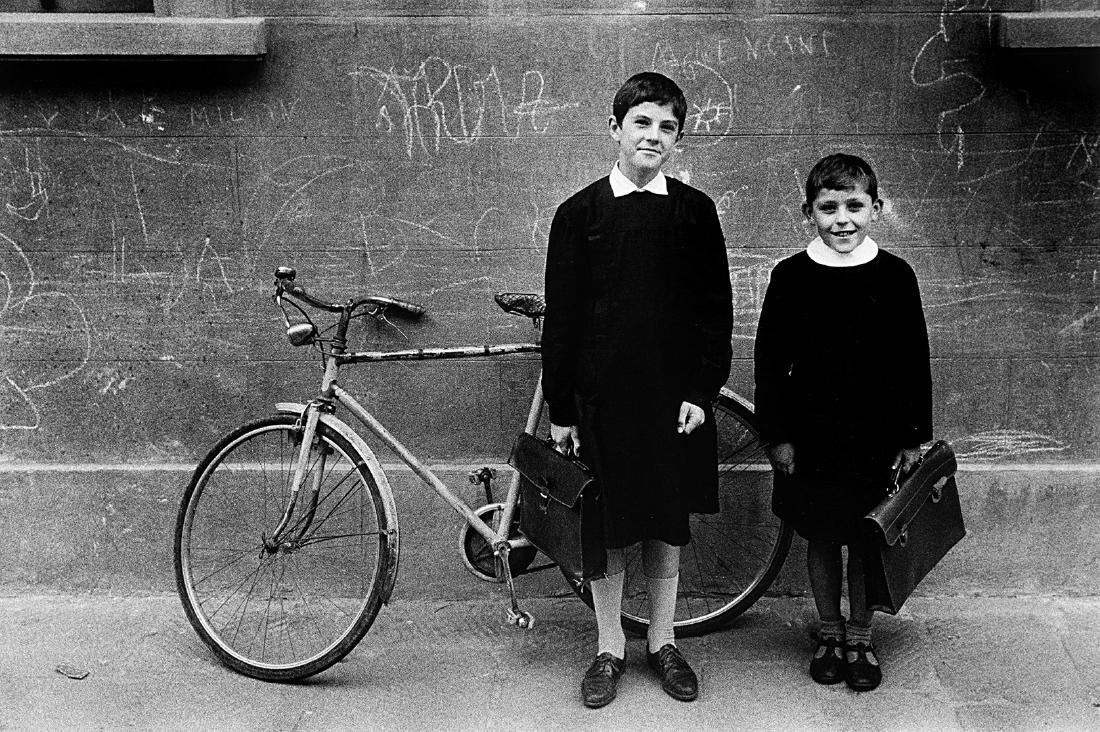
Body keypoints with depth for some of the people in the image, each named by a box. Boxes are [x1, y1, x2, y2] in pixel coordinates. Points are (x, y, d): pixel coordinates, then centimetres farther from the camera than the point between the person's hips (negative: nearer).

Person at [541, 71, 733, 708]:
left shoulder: (695, 211, 2)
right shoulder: (581, 213, 0)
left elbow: (717, 309, 3)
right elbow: (562, 316, 1)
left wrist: (702, 391, -5)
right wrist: (561, 409, -1)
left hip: (676, 395, 1)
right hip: (603, 393, -1)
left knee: (669, 525, 10)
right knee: (606, 527, 6)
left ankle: (663, 642, 26)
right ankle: (609, 649, 21)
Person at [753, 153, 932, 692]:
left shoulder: (895, 276, -3)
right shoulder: (791, 276, -4)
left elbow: (915, 360, 1)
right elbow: (770, 359, -1)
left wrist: (914, 437, 0)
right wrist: (776, 434, -4)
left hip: (877, 438, 0)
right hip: (811, 436, 0)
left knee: (867, 541, 10)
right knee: (821, 537, 12)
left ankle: (861, 639, 27)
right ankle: (830, 633, 29)